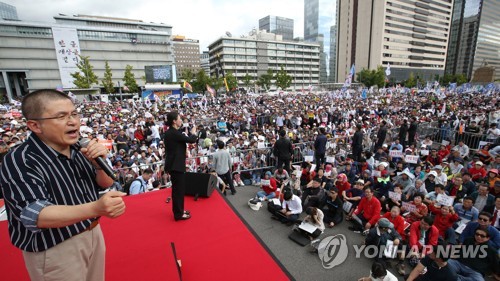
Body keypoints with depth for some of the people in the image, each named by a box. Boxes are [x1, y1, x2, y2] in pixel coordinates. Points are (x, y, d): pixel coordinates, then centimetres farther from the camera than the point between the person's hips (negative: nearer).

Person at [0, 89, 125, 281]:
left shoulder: (77, 149, -6)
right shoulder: (19, 162, -21)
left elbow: (106, 184, 1)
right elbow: (36, 215, -31)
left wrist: (99, 163, -21)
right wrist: (95, 208, -47)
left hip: (93, 234, 5)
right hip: (55, 250, -5)